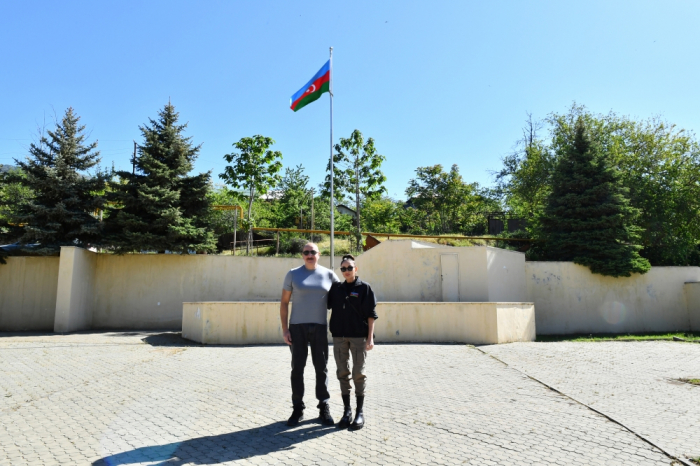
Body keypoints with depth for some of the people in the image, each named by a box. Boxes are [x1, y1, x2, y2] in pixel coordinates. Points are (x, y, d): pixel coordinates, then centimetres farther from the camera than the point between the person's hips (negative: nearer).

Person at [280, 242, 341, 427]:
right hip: (297, 327, 0)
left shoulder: (328, 274, 3)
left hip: (320, 327, 1)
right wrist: (284, 328, -5)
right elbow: (284, 302, 3)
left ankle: (324, 408, 18)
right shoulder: (293, 274, 2)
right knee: (297, 368, 4)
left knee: (321, 368, 6)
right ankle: (298, 409, 16)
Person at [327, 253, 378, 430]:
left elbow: (371, 315, -3)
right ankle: (346, 410, 20)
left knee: (358, 374, 2)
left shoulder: (364, 287, -1)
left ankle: (360, 412, 14)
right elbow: (326, 305, 21)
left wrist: (370, 337, -9)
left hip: (359, 336, -3)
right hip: (339, 336, 4)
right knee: (342, 373, 8)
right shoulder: (336, 288, 9)